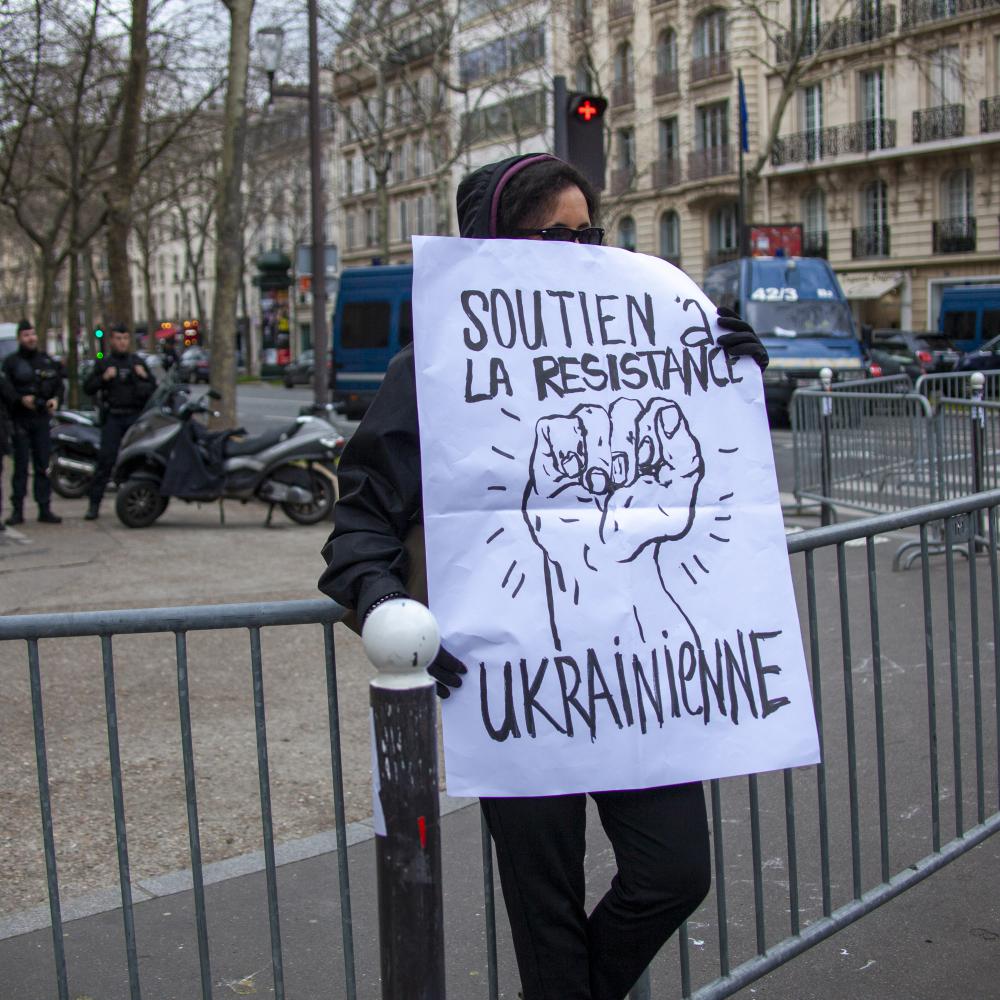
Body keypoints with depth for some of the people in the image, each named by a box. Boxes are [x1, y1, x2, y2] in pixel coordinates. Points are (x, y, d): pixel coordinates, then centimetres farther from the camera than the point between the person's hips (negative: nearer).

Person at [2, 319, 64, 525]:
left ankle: (44, 509, 8)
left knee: (43, 465, 4)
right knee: (20, 465, -4)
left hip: (42, 418, 4)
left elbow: (59, 384, 17)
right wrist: (21, 399, -21)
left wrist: (56, 399, -3)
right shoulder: (10, 362, 1)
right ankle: (17, 510, 1)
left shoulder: (47, 361, 14)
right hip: (20, 419, -4)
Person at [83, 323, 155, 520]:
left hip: (136, 416, 2)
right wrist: (103, 378, -10)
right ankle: (94, 505, -5)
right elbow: (88, 388, 6)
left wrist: (145, 377, -2)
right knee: (105, 460, -7)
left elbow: (153, 389, 17)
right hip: (113, 417, -2)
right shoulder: (103, 363, 12)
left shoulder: (137, 362, 16)